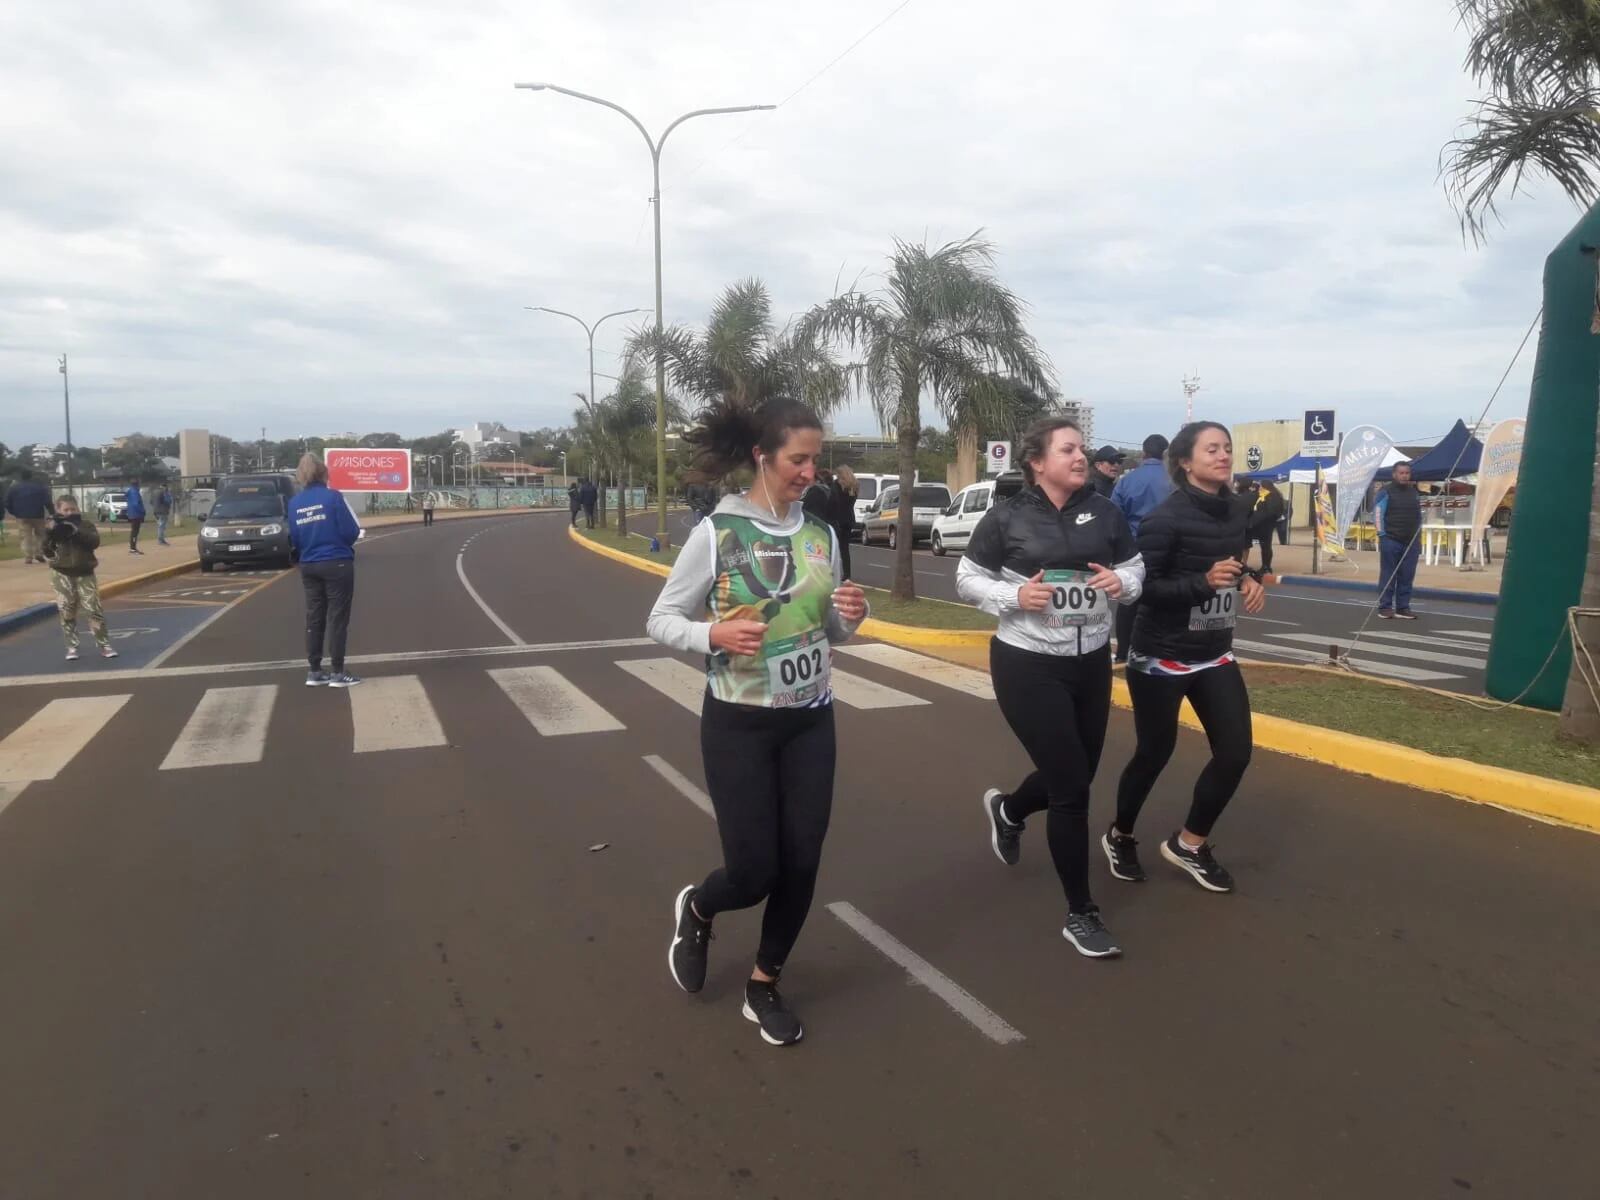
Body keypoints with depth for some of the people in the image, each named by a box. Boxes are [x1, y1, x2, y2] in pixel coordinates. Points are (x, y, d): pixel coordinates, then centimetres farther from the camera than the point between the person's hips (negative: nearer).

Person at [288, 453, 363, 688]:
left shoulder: (295, 502, 4)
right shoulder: (332, 497, -11)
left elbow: (294, 539, 7)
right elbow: (351, 532, -13)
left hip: (309, 567, 5)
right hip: (337, 564, -5)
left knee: (314, 618, 12)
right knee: (337, 618, 0)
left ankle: (314, 672, 16)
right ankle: (337, 673, 2)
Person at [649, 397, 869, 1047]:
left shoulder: (821, 535, 2)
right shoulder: (717, 532, -12)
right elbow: (661, 619, -6)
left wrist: (851, 616, -10)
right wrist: (714, 635, -26)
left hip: (811, 722, 4)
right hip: (738, 724, -4)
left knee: (801, 865, 6)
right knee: (755, 871, -2)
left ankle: (764, 988, 29)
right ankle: (696, 908, 35)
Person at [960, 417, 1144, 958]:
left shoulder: (1104, 512, 0)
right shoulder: (1008, 517, -9)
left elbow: (1135, 568, 10)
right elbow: (967, 579, -3)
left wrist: (1122, 583, -13)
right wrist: (1015, 595, -20)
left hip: (1092, 662, 5)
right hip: (1027, 665, -5)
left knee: (1076, 777, 17)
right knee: (1071, 786, -4)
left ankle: (1006, 809, 52)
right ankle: (1080, 915, 14)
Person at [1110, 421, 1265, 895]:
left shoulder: (1238, 510, 3)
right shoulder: (1166, 517, -18)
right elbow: (1143, 587, -19)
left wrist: (1249, 580, -3)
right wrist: (1204, 582, -31)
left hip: (1215, 655, 6)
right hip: (1161, 657, -6)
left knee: (1235, 752, 0)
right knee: (1153, 754, 7)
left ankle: (1189, 843, 21)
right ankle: (1119, 836, 32)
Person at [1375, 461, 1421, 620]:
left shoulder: (1414, 493, 16)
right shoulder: (1386, 492, -3)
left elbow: (1419, 516, 21)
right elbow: (1377, 514, -8)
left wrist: (1419, 538, 16)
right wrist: (1382, 534, -14)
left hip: (1411, 542, 5)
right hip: (1390, 541, -5)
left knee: (1407, 577, 5)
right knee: (1388, 576, -2)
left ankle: (1403, 607, 10)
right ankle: (1385, 607, 4)